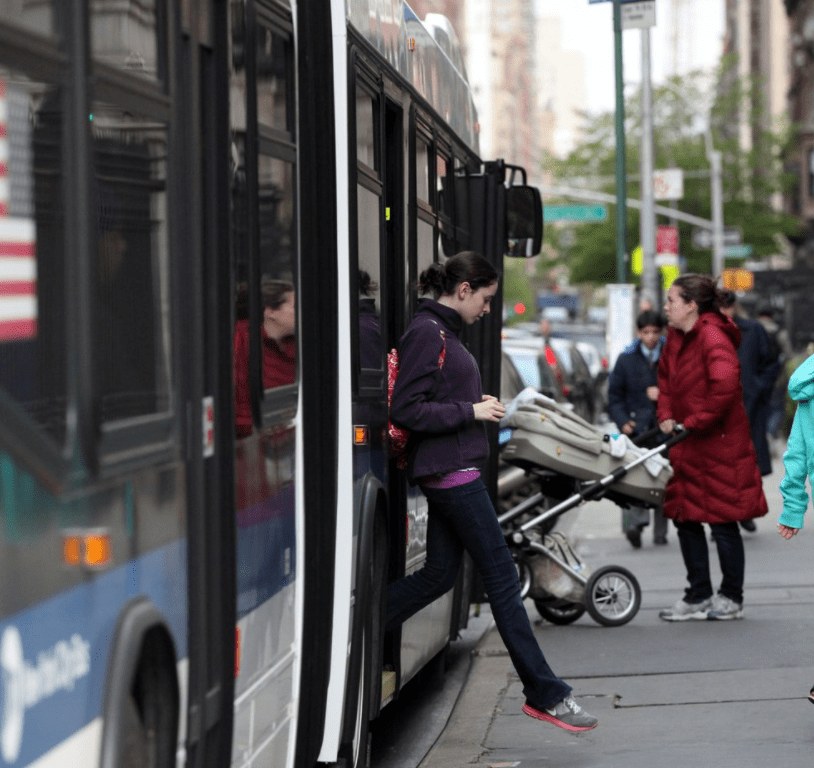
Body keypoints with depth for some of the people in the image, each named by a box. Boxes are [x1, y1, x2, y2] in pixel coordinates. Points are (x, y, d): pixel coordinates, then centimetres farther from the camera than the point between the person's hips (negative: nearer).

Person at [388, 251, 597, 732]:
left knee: (440, 574, 14)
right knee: (503, 579, -5)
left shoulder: (444, 332, 16)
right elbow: (406, 410, -20)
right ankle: (546, 695, 0)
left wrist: (478, 404, 7)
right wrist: (471, 411, -16)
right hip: (451, 473, -10)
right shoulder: (427, 333, -15)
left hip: (453, 473, 10)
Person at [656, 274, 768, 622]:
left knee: (723, 521, 0)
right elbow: (665, 379, 24)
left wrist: (693, 422, -22)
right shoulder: (675, 338, 9)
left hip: (720, 443, -9)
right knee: (686, 519, 9)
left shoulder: (713, 338, -19)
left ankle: (732, 599, 13)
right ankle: (698, 597, 18)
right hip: (687, 444, 9)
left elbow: (725, 386, -31)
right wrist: (666, 417, 8)